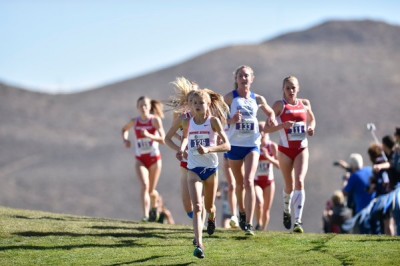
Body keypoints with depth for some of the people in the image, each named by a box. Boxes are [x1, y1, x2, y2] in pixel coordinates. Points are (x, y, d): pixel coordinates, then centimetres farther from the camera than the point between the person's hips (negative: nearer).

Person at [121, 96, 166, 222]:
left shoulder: (155, 120, -10)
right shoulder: (134, 122, -3)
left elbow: (163, 140, -16)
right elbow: (124, 129, 20)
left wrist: (149, 136, -31)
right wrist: (125, 140, 0)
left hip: (154, 158, -1)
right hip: (140, 159, 1)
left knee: (151, 190, 11)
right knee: (145, 185, -22)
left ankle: (154, 207, 44)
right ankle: (145, 215, -28)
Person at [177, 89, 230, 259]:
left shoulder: (214, 121, -8)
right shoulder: (188, 123, 0)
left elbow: (227, 145, -14)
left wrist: (208, 149, -28)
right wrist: (182, 149, 1)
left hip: (211, 168, 0)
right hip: (194, 169, 0)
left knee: (209, 206, 18)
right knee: (197, 207, -16)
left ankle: (212, 219, 56)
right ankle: (199, 245, -23)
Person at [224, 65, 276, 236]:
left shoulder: (257, 99, 5)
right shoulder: (230, 97, -1)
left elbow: (270, 112, 23)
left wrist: (272, 119, 0)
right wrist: (231, 120, -23)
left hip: (252, 144, 0)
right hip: (235, 144, 0)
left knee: (249, 182, -15)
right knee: (240, 183, 14)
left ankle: (249, 223, -19)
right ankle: (242, 212, 41)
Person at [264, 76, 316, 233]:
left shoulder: (305, 104, 6)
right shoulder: (279, 105, -4)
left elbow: (312, 119, 24)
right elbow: (267, 128, -8)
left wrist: (311, 128, 2)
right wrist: (283, 125, -24)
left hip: (302, 149, 1)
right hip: (285, 149, -1)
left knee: (299, 181, -16)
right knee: (289, 185, 9)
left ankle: (298, 221, -21)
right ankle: (286, 210, 42)